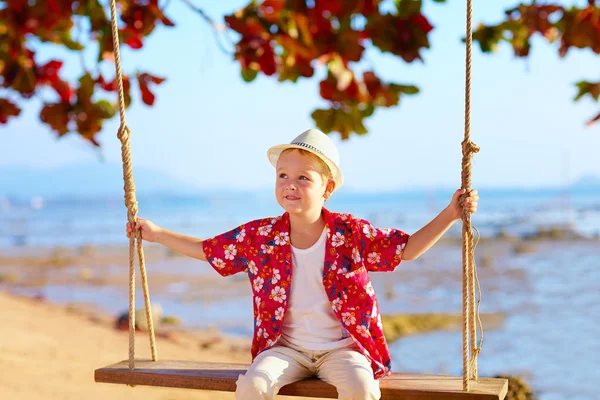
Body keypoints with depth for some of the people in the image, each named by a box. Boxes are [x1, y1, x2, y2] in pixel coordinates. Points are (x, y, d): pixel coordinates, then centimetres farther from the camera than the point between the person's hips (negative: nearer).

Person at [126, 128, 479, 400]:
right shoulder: (259, 236, -1)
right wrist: (157, 233, 13)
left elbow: (407, 249, -3)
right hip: (286, 348, 2)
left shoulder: (351, 233, -6)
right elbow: (207, 250, 11)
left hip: (341, 347, -1)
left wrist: (450, 215, -14)